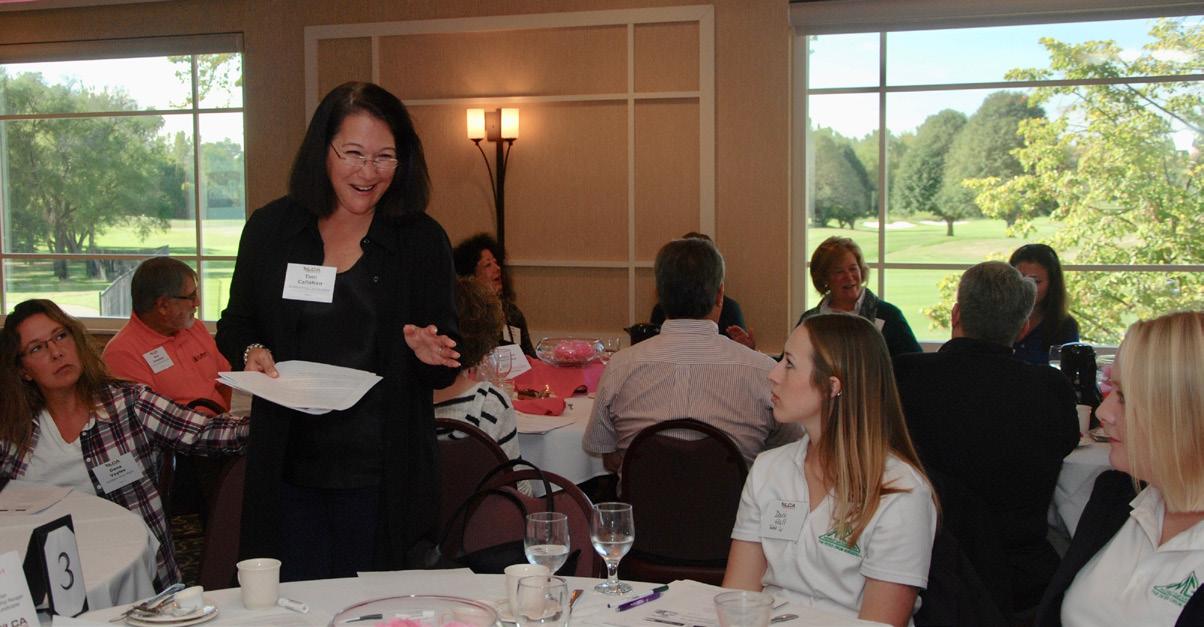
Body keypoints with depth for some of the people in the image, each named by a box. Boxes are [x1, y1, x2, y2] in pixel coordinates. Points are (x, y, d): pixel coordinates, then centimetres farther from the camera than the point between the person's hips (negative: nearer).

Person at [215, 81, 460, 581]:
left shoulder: (423, 240, 0)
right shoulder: (271, 227, 3)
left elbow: (445, 372, 3)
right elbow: (235, 325, 14)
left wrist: (431, 355, -19)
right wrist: (251, 352, -7)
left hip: (382, 476, -1)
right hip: (288, 468, 1)